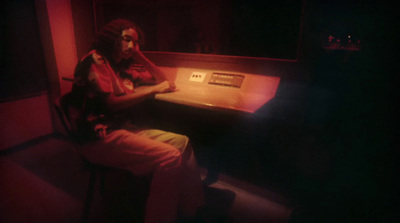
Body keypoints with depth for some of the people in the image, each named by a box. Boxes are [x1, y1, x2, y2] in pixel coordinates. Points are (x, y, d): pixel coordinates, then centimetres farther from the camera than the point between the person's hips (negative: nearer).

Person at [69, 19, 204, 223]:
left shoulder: (122, 66, 15)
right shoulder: (95, 60, -6)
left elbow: (161, 79, 18)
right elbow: (112, 103, -18)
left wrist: (138, 55, 9)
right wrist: (154, 90, -14)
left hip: (122, 129, 8)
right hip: (99, 137, -8)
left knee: (182, 142, -1)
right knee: (170, 157, -22)